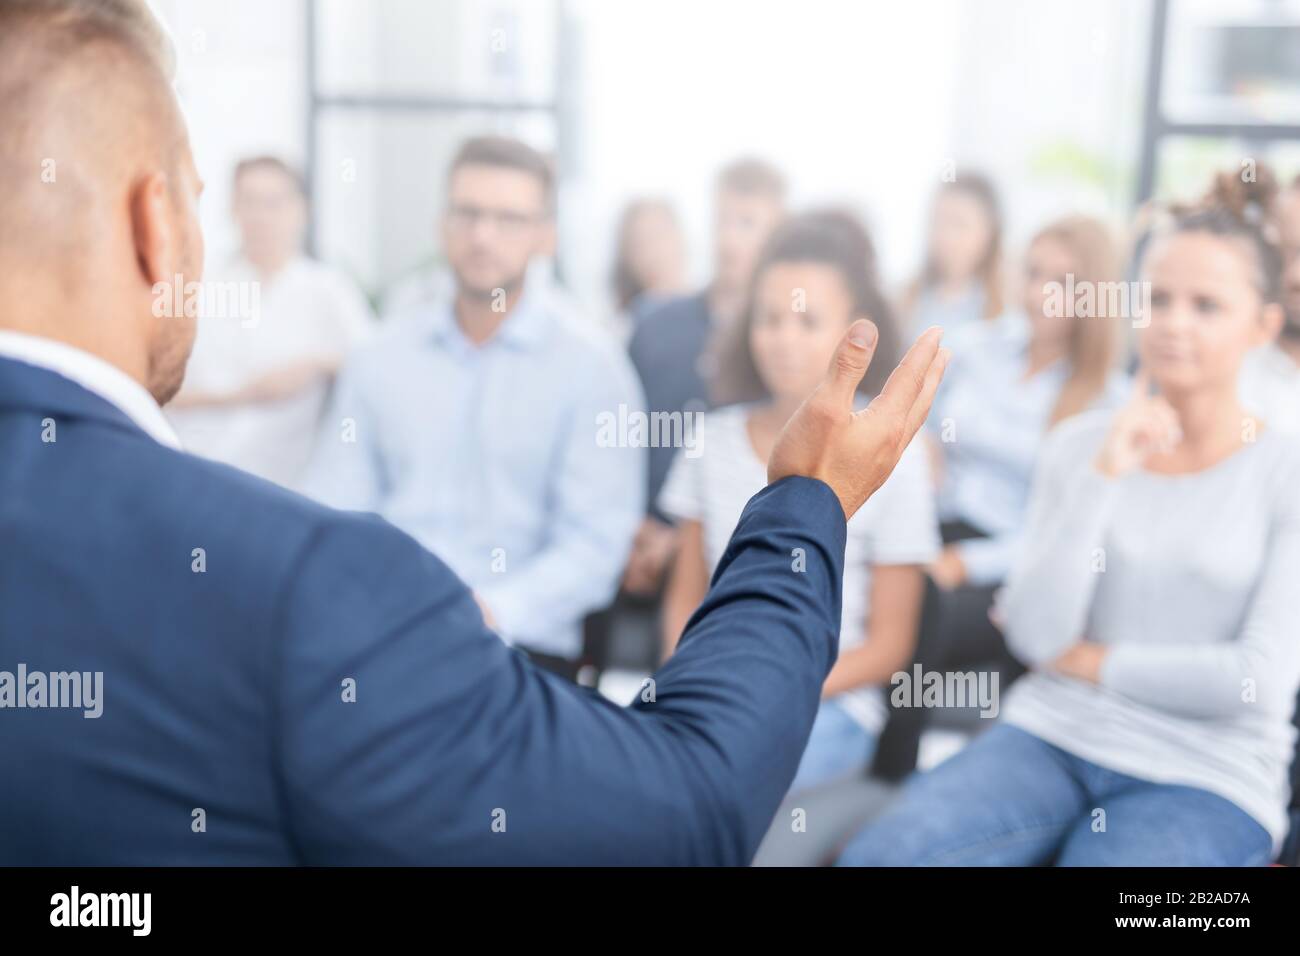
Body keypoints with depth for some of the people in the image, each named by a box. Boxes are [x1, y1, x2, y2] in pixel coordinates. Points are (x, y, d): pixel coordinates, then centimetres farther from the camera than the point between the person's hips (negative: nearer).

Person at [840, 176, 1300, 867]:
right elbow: (1034, 634, -6)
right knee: (879, 855, -24)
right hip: (1052, 734, 2)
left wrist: (1091, 660, -2)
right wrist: (1105, 473, -13)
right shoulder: (1080, 444, 5)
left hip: (1207, 780, -1)